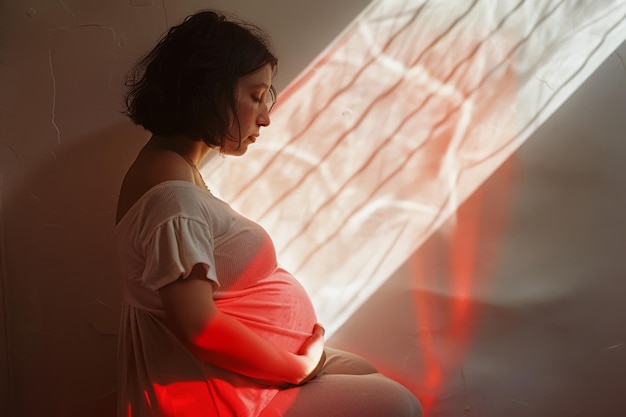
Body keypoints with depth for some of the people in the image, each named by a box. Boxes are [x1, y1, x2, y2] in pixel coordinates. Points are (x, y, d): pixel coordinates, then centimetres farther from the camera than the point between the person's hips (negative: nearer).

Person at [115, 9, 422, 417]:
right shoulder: (173, 195, -25)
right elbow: (200, 329, -29)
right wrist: (299, 367, -17)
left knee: (369, 376, 20)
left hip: (231, 370, 10)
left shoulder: (175, 166, 7)